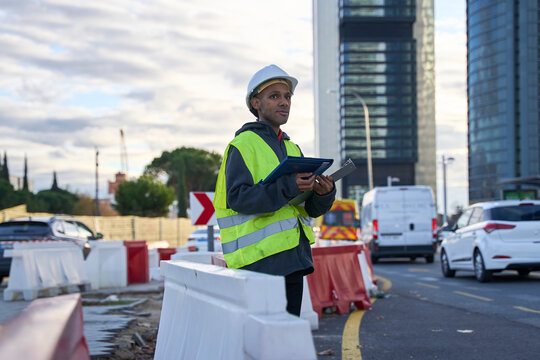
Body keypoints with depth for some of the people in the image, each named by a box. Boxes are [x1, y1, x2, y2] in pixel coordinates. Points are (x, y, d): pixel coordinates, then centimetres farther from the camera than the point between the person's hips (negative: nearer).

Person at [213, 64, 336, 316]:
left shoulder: (292, 149, 20)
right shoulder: (243, 145, -4)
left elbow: (311, 208, 15)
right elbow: (237, 197, -17)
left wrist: (324, 193, -8)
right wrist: (287, 187, -28)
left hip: (293, 257, 8)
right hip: (261, 258, -8)